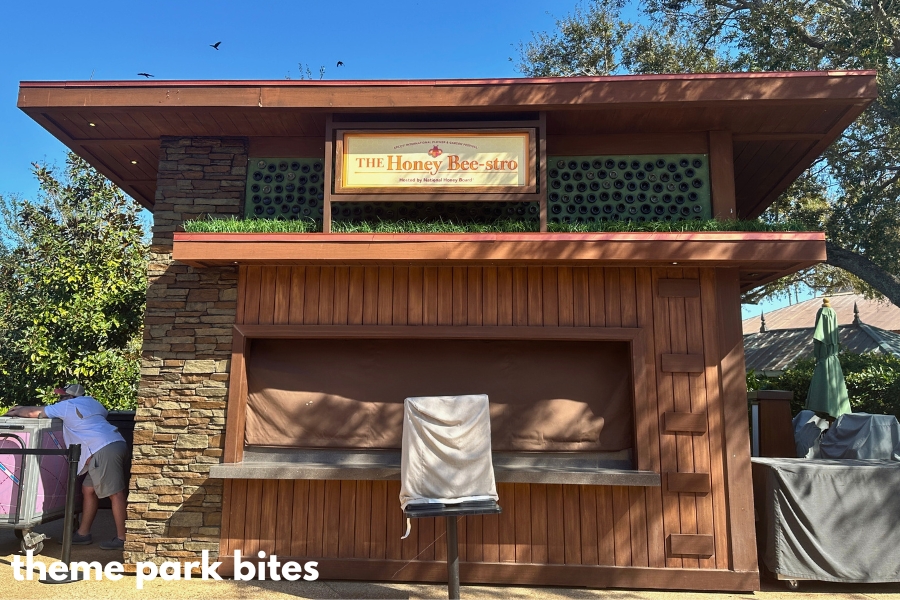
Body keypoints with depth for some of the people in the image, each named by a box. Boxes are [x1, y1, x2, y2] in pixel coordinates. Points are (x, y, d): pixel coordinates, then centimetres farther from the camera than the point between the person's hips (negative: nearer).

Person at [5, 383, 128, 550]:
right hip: (113, 445, 10)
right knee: (89, 490, 18)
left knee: (115, 494, -8)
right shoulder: (91, 402, 25)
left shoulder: (67, 406, 5)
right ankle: (83, 533, 25)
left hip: (105, 450, -10)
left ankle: (122, 539, -6)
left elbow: (35, 412, 13)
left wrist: (16, 412, 33)